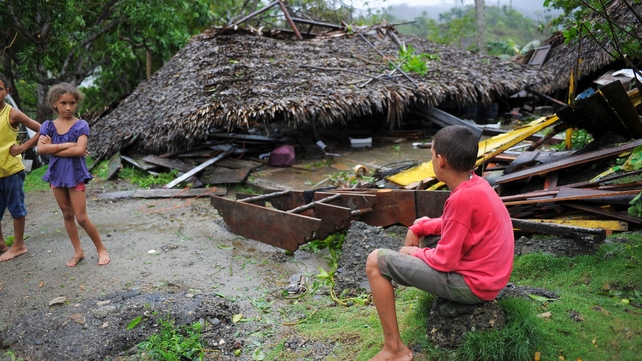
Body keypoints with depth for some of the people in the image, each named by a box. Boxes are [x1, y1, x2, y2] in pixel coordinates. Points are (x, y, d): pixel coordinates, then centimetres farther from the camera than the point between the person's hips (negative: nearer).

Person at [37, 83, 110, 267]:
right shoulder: (48, 126, 2)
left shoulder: (81, 125, -8)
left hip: (75, 174, -5)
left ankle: (101, 248, 15)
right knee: (67, 214, 13)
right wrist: (68, 145, -18)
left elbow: (79, 150, -21)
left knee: (81, 217, -3)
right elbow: (40, 149, -12)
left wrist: (53, 147, -14)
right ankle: (78, 251, 25)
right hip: (57, 174, 5)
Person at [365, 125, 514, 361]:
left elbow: (445, 261, -22)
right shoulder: (476, 183, 0)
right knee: (421, 226, 25)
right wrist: (418, 229, 7)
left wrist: (413, 252, -3)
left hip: (473, 284, -9)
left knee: (376, 262, -11)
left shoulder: (463, 198, -26)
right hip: (485, 272, 9)